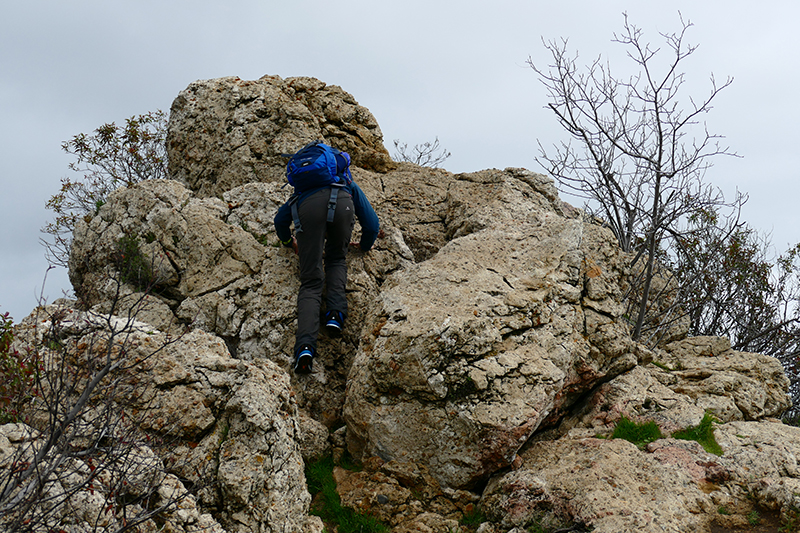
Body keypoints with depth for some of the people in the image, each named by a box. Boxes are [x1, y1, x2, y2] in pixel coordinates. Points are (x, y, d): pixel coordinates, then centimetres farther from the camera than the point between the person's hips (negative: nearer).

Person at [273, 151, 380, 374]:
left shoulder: (302, 191, 46)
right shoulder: (349, 186, 43)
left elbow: (280, 219, 42)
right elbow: (372, 224, 37)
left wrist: (289, 242, 61)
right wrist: (365, 245, 57)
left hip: (309, 206, 0)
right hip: (342, 204, 0)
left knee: (311, 282, 0)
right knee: (336, 259, 28)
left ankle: (305, 346, -20)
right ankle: (336, 314, 2)